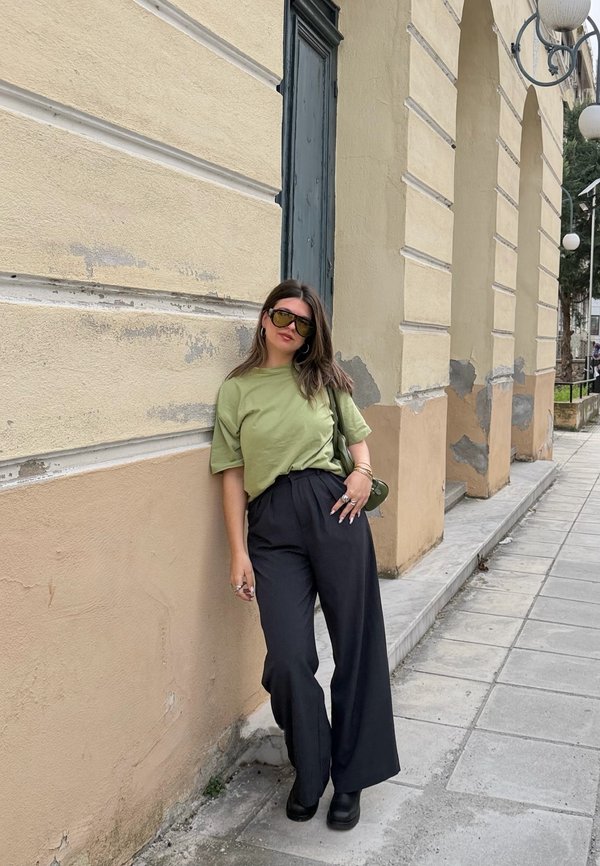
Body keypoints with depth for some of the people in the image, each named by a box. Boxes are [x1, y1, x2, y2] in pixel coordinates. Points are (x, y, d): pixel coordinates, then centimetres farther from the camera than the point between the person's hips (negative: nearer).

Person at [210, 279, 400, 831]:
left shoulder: (323, 379, 11)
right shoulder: (236, 390, 8)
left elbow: (357, 435, 22)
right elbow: (232, 473, 5)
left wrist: (364, 472, -1)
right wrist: (238, 552, 0)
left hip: (333, 510, 1)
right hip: (272, 526, -1)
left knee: (356, 645, 4)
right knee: (289, 658, -8)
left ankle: (351, 778, 23)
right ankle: (309, 773, 20)